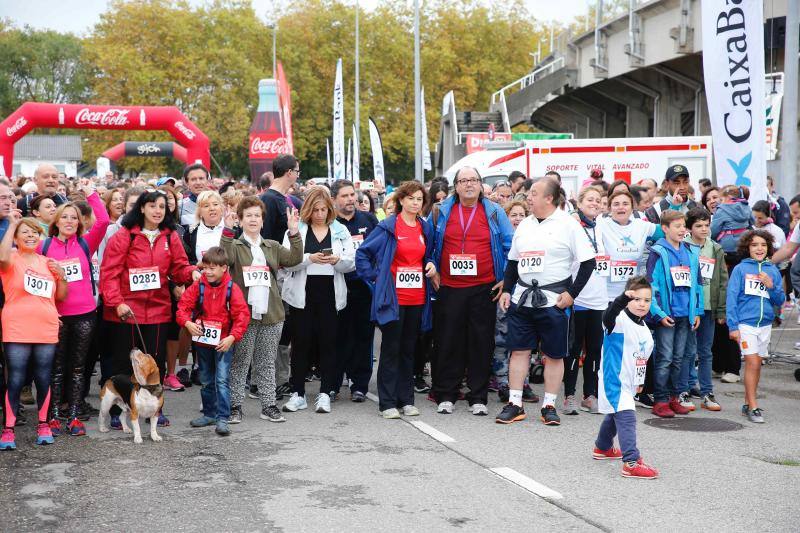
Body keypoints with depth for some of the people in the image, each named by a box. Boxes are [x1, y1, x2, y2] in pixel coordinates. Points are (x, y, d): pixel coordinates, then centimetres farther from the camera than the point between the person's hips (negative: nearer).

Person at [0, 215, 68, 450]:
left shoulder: (46, 262, 13)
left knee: (43, 380, 8)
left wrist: (61, 275, -1)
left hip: (46, 331, 4)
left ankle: (43, 425, 19)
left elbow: (61, 296, 18)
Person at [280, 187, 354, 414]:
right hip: (303, 293, -1)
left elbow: (351, 263, 4)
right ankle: (298, 393, 9)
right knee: (301, 342, 1)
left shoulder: (340, 231, 10)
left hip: (330, 294, 1)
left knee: (328, 342, 1)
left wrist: (337, 260, -15)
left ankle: (325, 393, 8)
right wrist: (310, 258, -18)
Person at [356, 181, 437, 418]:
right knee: (391, 349, -1)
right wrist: (375, 277, -7)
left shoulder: (426, 228, 12)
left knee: (409, 349, 11)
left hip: (417, 298, 5)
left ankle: (406, 400, 17)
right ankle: (387, 403, 4)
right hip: (394, 298, -5)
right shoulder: (387, 227, -5)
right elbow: (362, 253, -3)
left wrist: (431, 265, 5)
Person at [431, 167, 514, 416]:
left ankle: (478, 397, 11)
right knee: (448, 342, 3)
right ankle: (445, 395, 13)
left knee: (481, 343, 3)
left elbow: (511, 246, 5)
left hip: (484, 289, 0)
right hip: (449, 289, 0)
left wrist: (506, 278, 0)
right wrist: (433, 270, 7)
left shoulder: (494, 212, 4)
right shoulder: (441, 211, 5)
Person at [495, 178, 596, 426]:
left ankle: (549, 406, 14)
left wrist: (571, 293, -11)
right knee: (519, 350, 4)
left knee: (553, 355, 4)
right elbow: (513, 262, 19)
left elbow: (588, 262, -7)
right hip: (522, 298, 5)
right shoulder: (525, 224, 12)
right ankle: (514, 404, 10)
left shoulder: (568, 224, -6)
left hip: (553, 300, -5)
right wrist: (506, 290, 9)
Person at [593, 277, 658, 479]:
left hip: (628, 383, 10)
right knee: (626, 416, -20)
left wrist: (640, 381, 28)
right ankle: (631, 462, -25)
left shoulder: (644, 328, 9)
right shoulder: (620, 320, -18)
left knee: (615, 415, 26)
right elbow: (608, 317, -44)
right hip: (614, 380, -10)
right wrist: (623, 299, -61)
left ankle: (602, 448, 48)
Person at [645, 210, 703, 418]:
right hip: (666, 314, -5)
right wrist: (659, 313, -15)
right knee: (665, 359, -3)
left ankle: (674, 397, 20)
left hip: (685, 315, 5)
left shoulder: (691, 253, 10)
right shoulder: (658, 253, -8)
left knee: (678, 359, 11)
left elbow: (697, 283, 15)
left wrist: (697, 311, 10)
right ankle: (661, 401, 3)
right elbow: (651, 284, -11)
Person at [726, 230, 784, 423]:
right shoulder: (740, 269, -3)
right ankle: (753, 407, -3)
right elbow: (732, 297, -5)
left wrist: (771, 286, -11)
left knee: (756, 364, 9)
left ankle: (748, 403, 19)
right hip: (745, 323, -4)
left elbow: (780, 301, 8)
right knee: (752, 363, -8)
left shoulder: (773, 270, 7)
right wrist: (733, 325, -10)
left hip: (765, 323, 4)